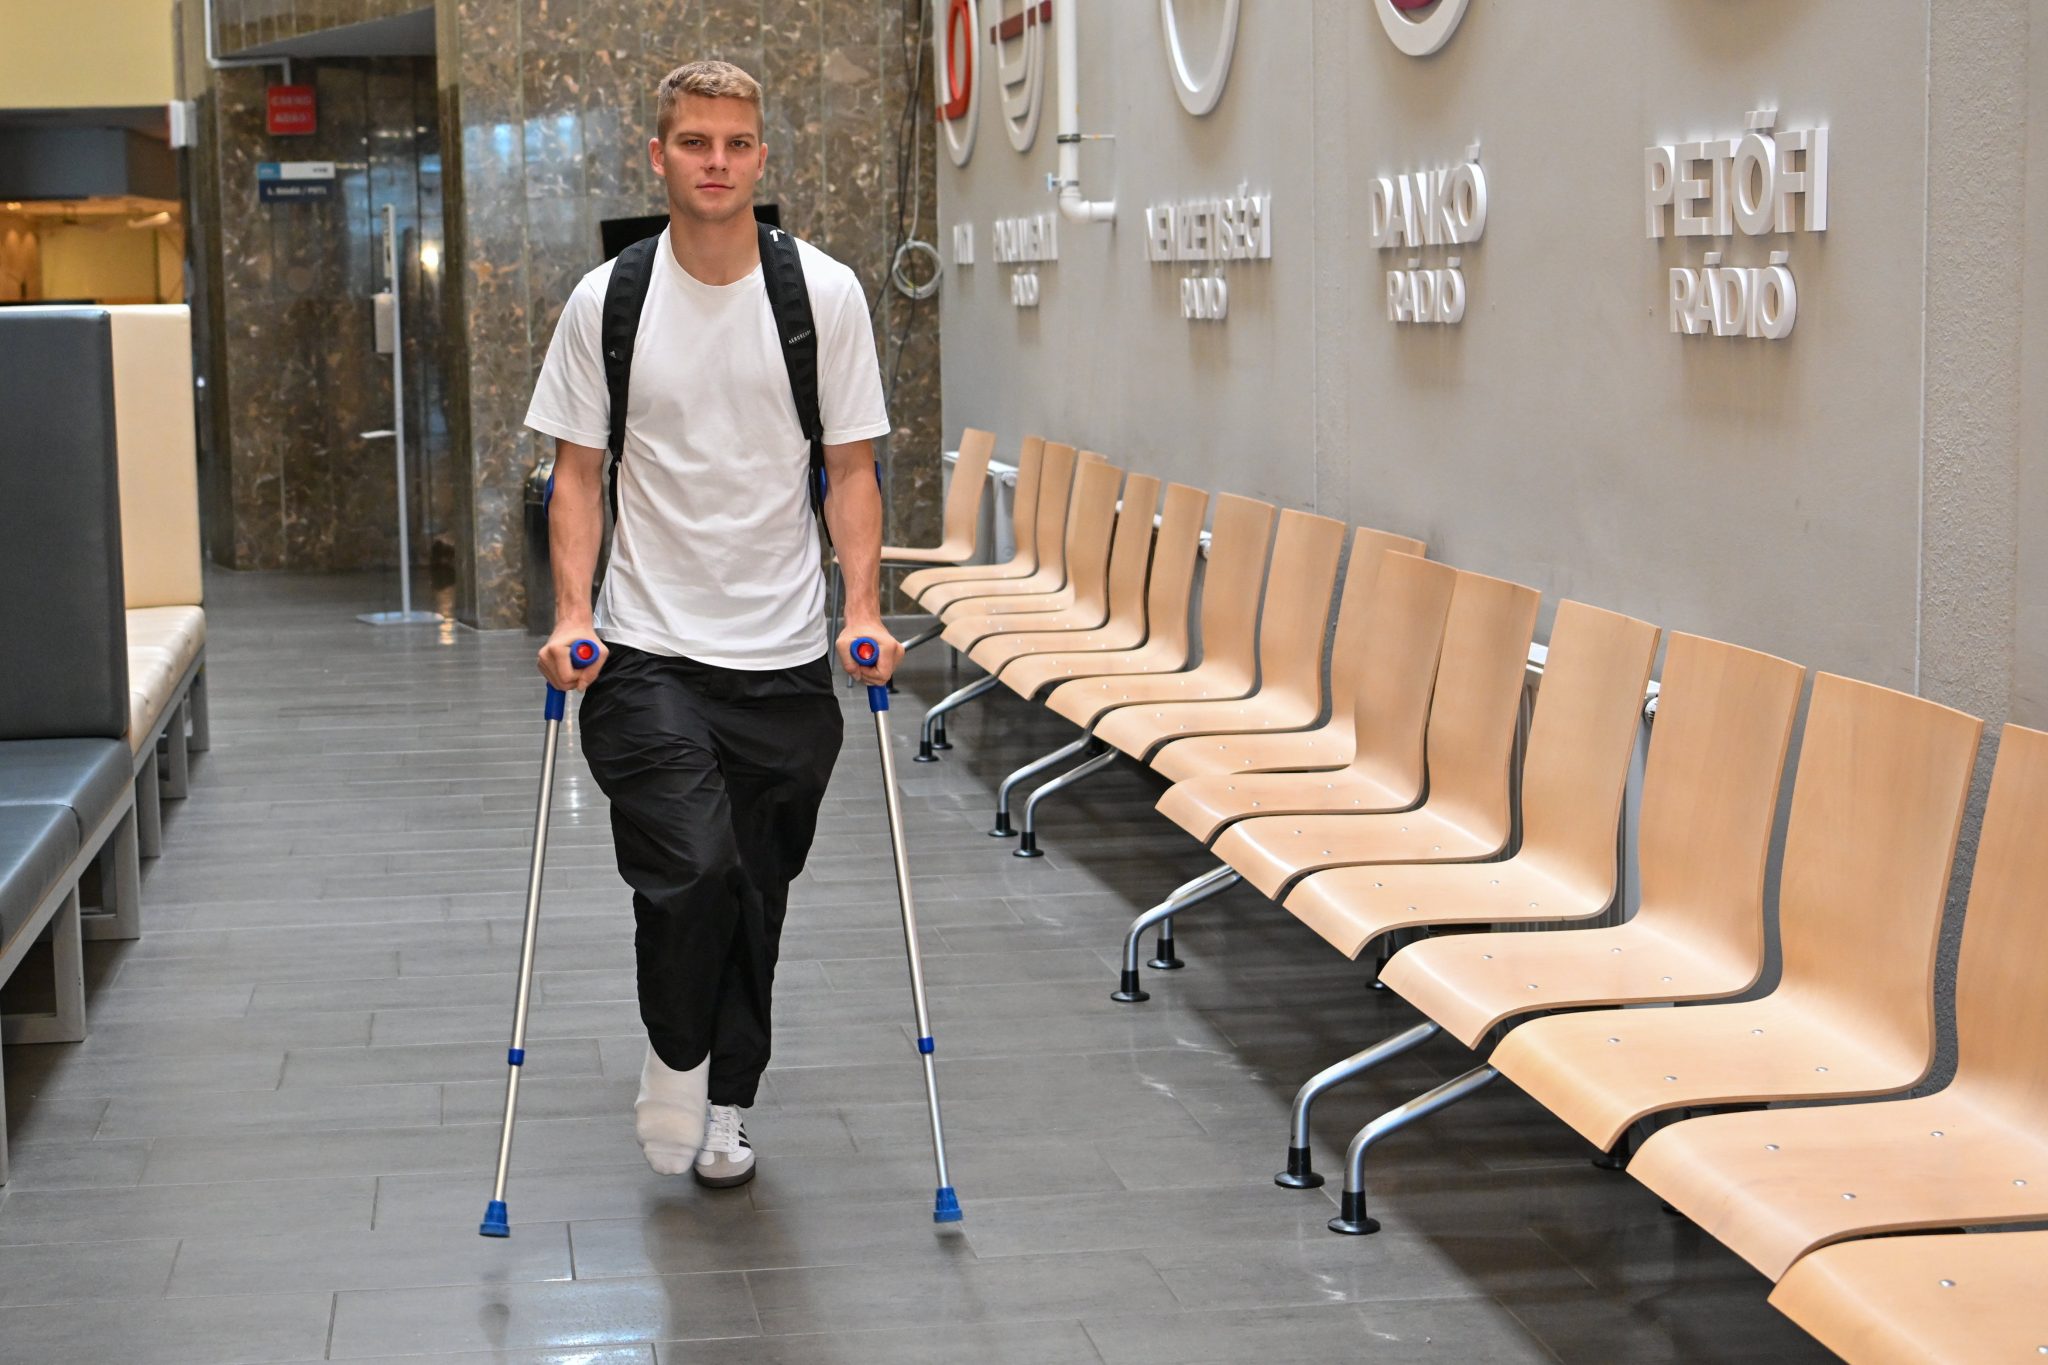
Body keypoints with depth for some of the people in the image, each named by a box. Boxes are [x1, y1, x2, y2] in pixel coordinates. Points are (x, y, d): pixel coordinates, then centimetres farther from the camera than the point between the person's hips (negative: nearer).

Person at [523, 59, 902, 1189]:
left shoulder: (825, 293, 0)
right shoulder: (606, 302, 0)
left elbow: (850, 468, 3)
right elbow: (579, 472, 3)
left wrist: (864, 608, -9)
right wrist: (572, 613, -10)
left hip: (783, 656, 2)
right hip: (646, 651, -1)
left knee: (755, 893, 10)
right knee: (693, 867, -18)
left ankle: (724, 1101, 29)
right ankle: (674, 1056, 10)